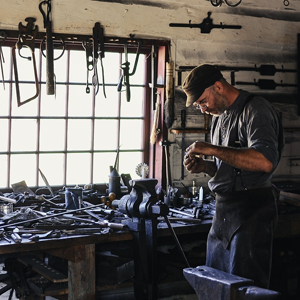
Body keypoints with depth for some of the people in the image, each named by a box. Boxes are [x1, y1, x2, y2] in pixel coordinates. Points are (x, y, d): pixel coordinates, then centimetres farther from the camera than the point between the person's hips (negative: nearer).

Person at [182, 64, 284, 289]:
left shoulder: (255, 109, -12)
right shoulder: (220, 116, 16)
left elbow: (265, 162, -28)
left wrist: (212, 150, -23)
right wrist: (203, 166, 2)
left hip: (251, 211, -9)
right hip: (223, 209, 9)